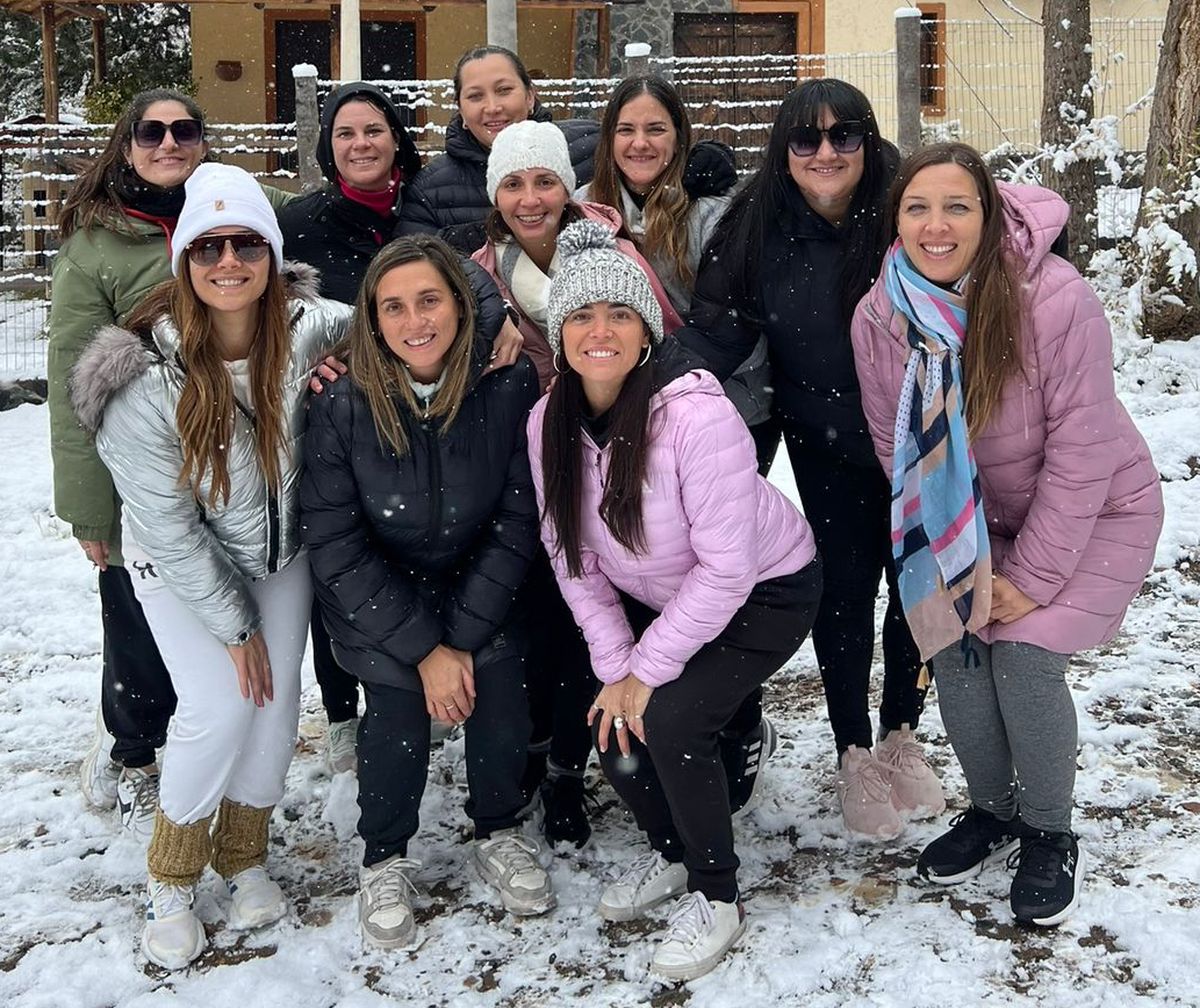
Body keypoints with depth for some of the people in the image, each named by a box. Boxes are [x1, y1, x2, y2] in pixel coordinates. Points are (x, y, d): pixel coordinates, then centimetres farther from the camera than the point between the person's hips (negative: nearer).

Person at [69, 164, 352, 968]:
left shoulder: (310, 329, -21)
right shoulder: (145, 380, -28)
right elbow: (171, 530, -21)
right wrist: (233, 627, -15)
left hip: (279, 553, 3)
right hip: (182, 565, -3)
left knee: (277, 702, 1)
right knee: (220, 708, -12)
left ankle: (244, 857, 27)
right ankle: (171, 880, 12)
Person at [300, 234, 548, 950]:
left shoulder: (509, 388, -18)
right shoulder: (342, 407, -20)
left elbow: (516, 521, -11)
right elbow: (336, 547, -16)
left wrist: (463, 636, -14)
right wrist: (423, 648, -18)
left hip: (480, 589, 1)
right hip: (377, 597, -1)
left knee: (504, 716, -11)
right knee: (398, 724, -17)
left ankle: (500, 834, 21)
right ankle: (385, 860, 13)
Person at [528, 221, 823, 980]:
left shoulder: (697, 413, -31)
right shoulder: (551, 421, -12)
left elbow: (725, 568, -27)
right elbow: (573, 556, -5)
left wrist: (648, 669, -20)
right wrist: (616, 666, -12)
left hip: (765, 591, -6)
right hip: (658, 598, 6)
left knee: (670, 720, -22)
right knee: (612, 726, -7)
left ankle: (716, 897, 3)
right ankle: (669, 851, 26)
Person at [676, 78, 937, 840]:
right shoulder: (762, 227, -11)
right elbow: (721, 323, -13)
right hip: (827, 445, 1)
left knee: (915, 584, 14)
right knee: (845, 588, 9)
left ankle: (901, 737, 38)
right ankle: (853, 756, 29)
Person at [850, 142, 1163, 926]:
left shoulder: (1058, 301, -28)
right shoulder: (878, 318, -15)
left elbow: (1080, 450, -23)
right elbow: (897, 452, -6)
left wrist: (1033, 579, -20)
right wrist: (959, 566, -9)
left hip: (1093, 510, -4)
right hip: (975, 520, 4)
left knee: (1025, 656, -16)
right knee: (955, 646, -8)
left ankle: (1049, 835, 10)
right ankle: (993, 809, 20)